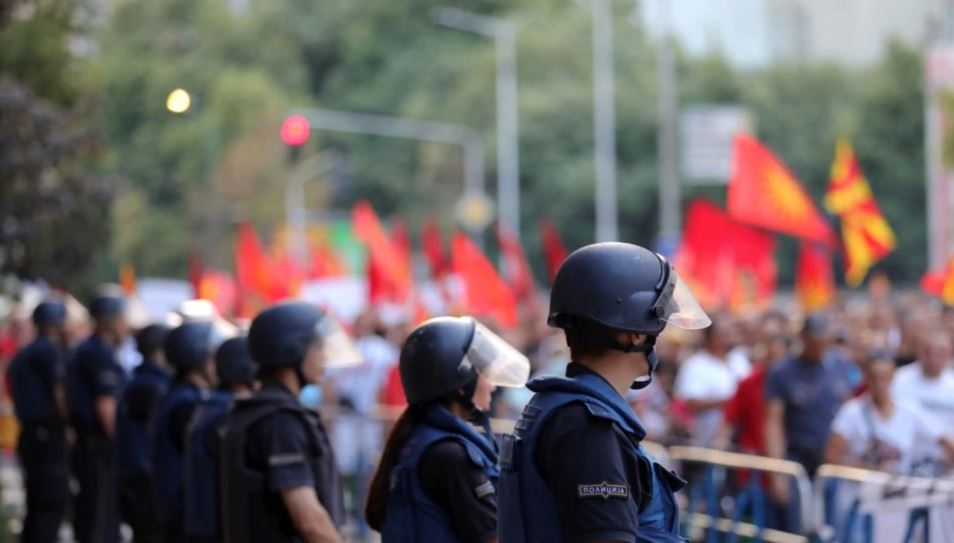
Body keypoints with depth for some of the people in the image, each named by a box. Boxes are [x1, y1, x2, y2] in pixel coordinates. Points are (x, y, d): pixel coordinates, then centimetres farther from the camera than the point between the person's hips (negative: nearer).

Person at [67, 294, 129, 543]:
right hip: (101, 446, -10)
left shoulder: (85, 351, 17)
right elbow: (105, 406, -20)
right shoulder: (101, 354, -15)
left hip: (86, 441, 10)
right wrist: (117, 440, -16)